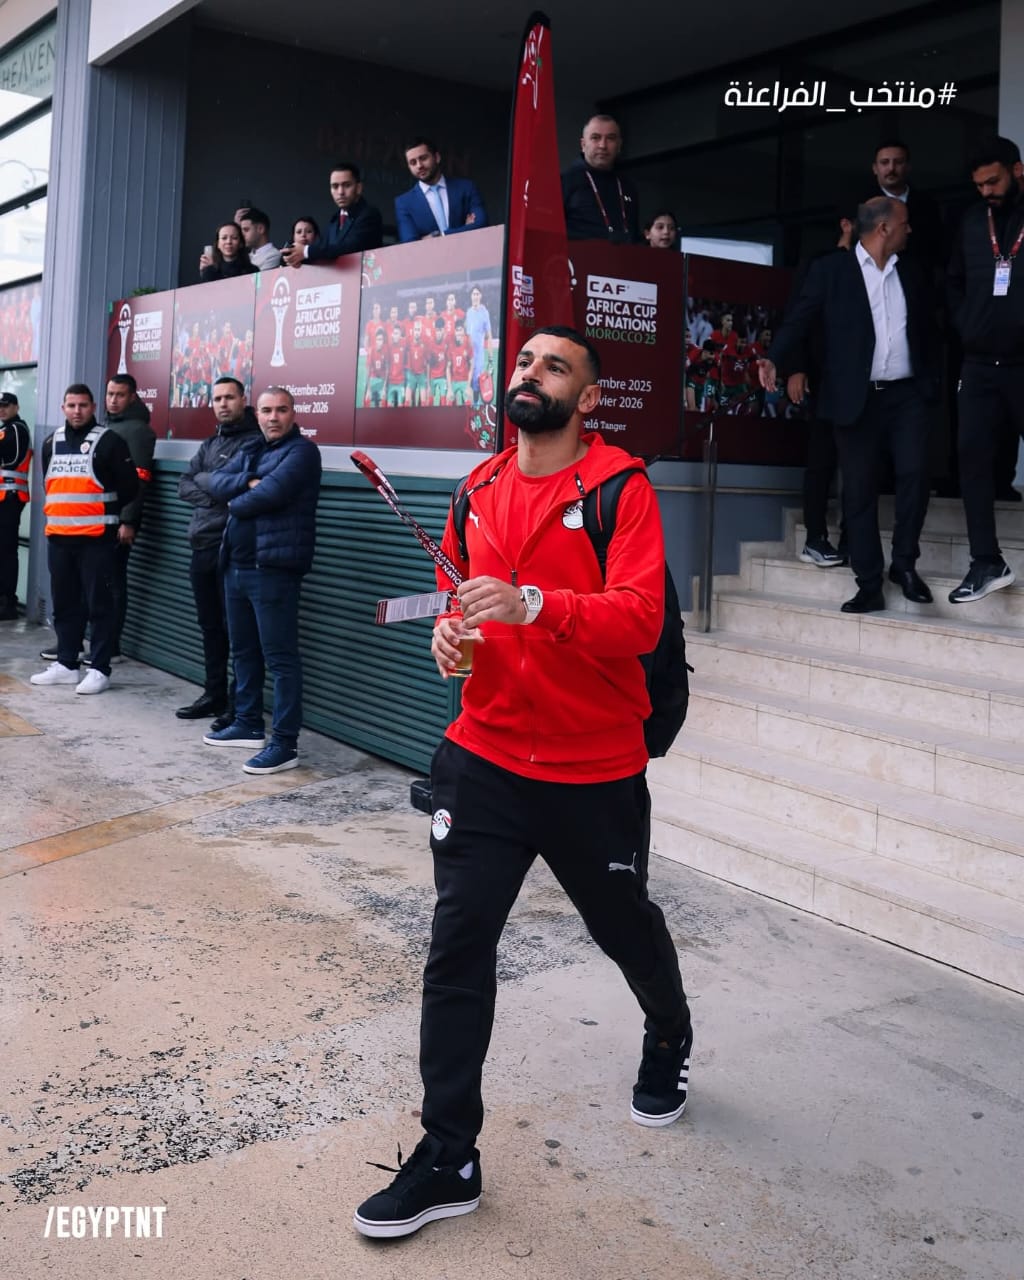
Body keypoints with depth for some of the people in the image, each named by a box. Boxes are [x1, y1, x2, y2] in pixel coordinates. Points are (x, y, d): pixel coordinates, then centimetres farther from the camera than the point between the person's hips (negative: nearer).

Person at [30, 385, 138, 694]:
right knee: (64, 603, 12)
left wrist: (108, 514, 2)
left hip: (96, 538, -6)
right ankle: (66, 664, 21)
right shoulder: (51, 442, 14)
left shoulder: (109, 441, -4)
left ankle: (100, 669, 1)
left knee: (99, 604, -3)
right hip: (58, 536, 6)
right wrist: (56, 512, 18)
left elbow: (129, 486, -4)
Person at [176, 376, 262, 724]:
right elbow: (184, 487, 7)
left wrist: (205, 482, -8)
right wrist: (217, 494, -9)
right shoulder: (209, 444, 19)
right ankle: (214, 695, 24)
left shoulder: (255, 442, -5)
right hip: (202, 546, 8)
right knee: (210, 625, 14)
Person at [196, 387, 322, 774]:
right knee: (244, 651, 17)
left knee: (279, 657, -6)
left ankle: (285, 743, -4)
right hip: (235, 565, 9)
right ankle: (248, 724, 30)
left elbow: (270, 494, -20)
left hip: (273, 568, -8)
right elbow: (213, 481, 5)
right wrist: (248, 482, -12)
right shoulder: (248, 452, 19)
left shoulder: (302, 451, -6)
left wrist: (236, 502, 0)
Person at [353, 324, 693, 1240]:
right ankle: (449, 1161, 10)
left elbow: (640, 619, -21)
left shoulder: (622, 489, -10)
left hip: (595, 772, -3)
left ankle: (669, 1040, 52)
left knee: (626, 927, 18)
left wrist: (533, 603, -35)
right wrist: (450, 629, -2)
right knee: (457, 947, -3)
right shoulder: (480, 489, 7)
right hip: (485, 758, 4)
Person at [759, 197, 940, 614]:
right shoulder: (830, 269, 1)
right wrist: (774, 358, -24)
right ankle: (869, 586, 8)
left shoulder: (912, 271, 14)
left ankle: (904, 563, 8)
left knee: (915, 473, -12)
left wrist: (932, 383, 8)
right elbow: (800, 318, -7)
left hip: (908, 394, 3)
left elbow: (929, 329, 17)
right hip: (858, 398, -3)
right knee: (859, 492, 0)